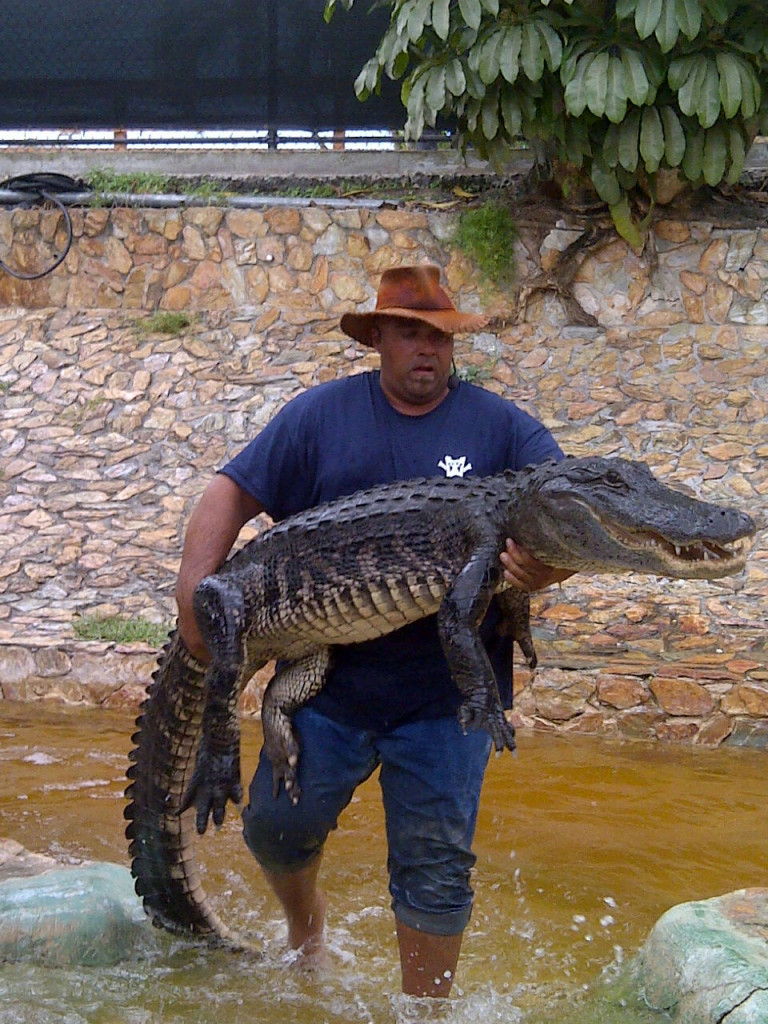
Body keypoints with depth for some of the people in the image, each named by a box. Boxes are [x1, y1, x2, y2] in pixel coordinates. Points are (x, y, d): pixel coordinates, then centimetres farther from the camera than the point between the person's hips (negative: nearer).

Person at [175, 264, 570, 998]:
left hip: (446, 691, -1)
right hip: (327, 674, 2)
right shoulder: (322, 414, 4)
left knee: (434, 866, 2)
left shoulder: (499, 426, 1)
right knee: (277, 824, 10)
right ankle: (303, 919, 43)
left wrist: (549, 565, -29)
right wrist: (194, 588, -12)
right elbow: (233, 492, 3)